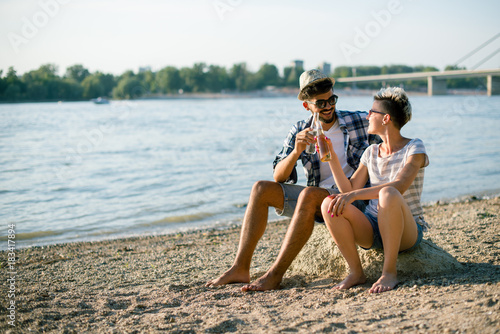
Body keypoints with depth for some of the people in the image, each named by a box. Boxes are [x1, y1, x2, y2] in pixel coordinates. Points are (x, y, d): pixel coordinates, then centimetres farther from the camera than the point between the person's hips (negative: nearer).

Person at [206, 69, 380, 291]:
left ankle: (275, 275, -35)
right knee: (261, 189, -11)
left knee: (309, 194, -35)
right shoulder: (299, 132, 5)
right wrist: (296, 152, -21)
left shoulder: (360, 122, -2)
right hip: (316, 199, 5)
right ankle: (240, 269, -18)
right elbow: (278, 177, -1)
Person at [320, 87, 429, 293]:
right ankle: (355, 272, -11)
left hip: (407, 230, -5)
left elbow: (398, 187, -24)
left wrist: (354, 195, -35)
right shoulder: (371, 152, 12)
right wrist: (332, 158, -1)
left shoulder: (414, 148, -6)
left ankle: (389, 272, -25)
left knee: (388, 194, -39)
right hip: (372, 229, 5)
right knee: (329, 204, -23)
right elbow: (349, 189, 5)